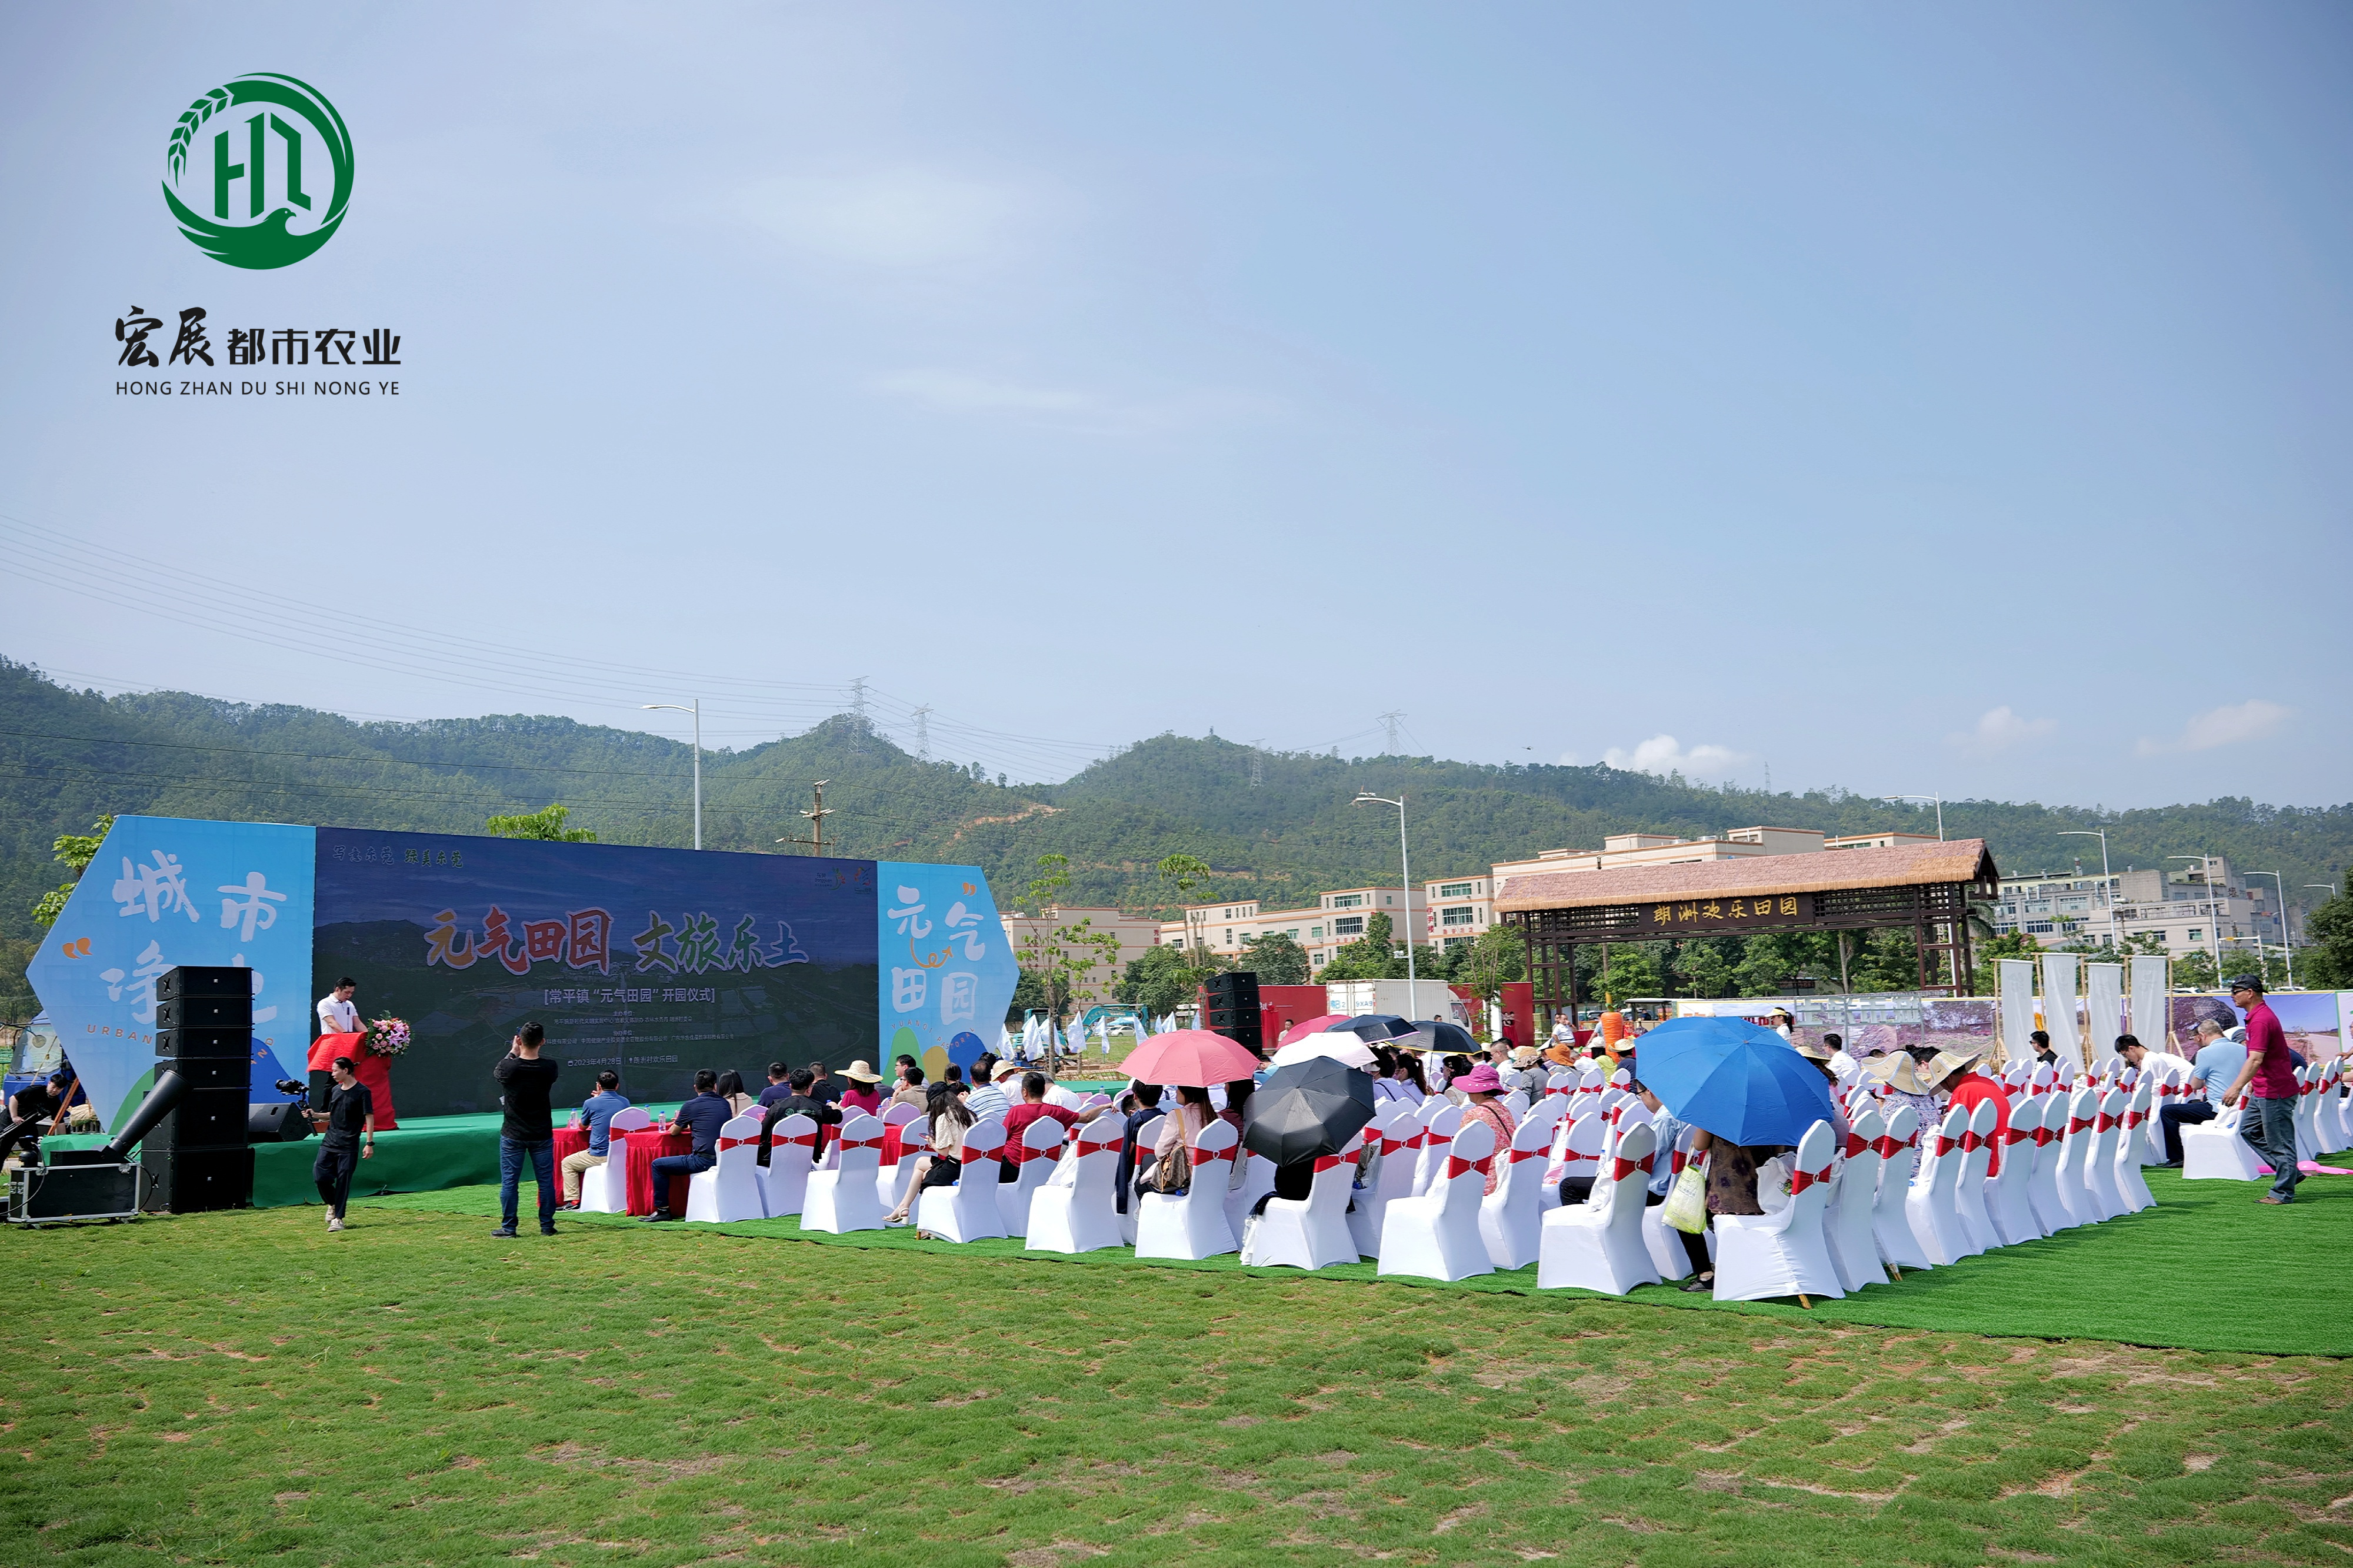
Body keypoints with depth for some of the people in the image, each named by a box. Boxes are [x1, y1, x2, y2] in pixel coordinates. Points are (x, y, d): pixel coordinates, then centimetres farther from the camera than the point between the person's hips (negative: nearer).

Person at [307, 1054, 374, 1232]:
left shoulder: (362, 1091, -8)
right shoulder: (336, 1090, 13)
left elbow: (369, 1117, -10)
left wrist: (369, 1143, -16)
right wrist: (315, 1115, 6)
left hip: (349, 1145, -6)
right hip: (329, 1142, 6)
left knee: (343, 1181, -3)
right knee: (320, 1176, -3)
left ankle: (338, 1218, 5)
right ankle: (332, 1205, 23)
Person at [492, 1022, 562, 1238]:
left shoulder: (509, 1067, -15)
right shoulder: (550, 1068, -11)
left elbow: (496, 1072, 9)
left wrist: (513, 1051, 16)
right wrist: (535, 1049, 12)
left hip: (513, 1136, -1)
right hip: (542, 1135, 2)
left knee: (509, 1182, 7)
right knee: (546, 1180, 9)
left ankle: (508, 1228, 10)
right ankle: (547, 1226, 14)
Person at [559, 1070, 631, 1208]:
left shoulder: (591, 1103, -8)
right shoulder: (625, 1102, 4)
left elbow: (583, 1126, 11)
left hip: (600, 1156, -5)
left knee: (567, 1163, 20)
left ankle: (572, 1200, 11)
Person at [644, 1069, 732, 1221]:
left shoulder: (691, 1106, -2)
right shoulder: (725, 1104, 12)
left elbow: (674, 1131, 12)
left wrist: (679, 1123, 35)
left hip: (704, 1160, -6)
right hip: (725, 1160, 6)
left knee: (658, 1165, 9)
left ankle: (662, 1210, 9)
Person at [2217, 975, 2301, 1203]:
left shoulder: (2260, 1020, -20)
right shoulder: (2260, 1015, 13)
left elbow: (2256, 1060, -29)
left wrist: (2236, 1088, -35)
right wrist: (2253, 1082, 27)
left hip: (2275, 1092, -11)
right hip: (2263, 1090, 11)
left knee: (2279, 1142, -3)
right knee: (2249, 1128, 16)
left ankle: (2283, 1193, 4)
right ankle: (2290, 1172, 20)